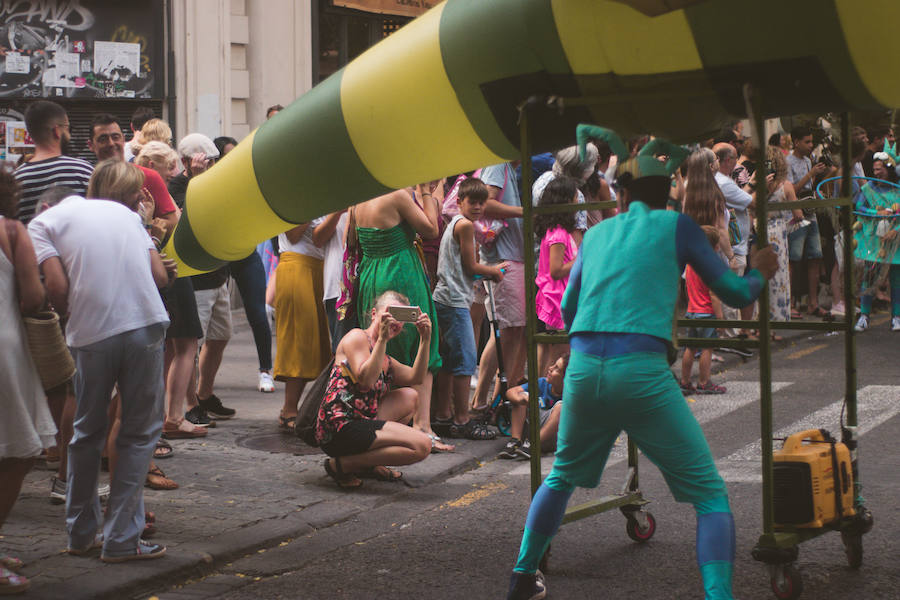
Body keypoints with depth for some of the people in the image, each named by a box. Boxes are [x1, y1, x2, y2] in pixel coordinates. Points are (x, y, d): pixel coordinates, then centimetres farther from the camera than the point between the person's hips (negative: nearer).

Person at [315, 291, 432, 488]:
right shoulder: (357, 337, -2)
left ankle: (369, 463, 10)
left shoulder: (386, 361, 25)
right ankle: (341, 464, -10)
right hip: (339, 428, -10)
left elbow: (415, 377, 11)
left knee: (410, 396, 21)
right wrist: (382, 339, -20)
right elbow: (365, 381, -16)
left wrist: (425, 339, 5)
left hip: (359, 424, 10)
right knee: (422, 445, -17)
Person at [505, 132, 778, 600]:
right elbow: (735, 294, 15)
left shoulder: (597, 234, 21)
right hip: (644, 375, -4)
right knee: (710, 497, 3)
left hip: (582, 370, 5)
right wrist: (759, 272, 37)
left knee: (562, 478, 29)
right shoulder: (677, 227, 9)